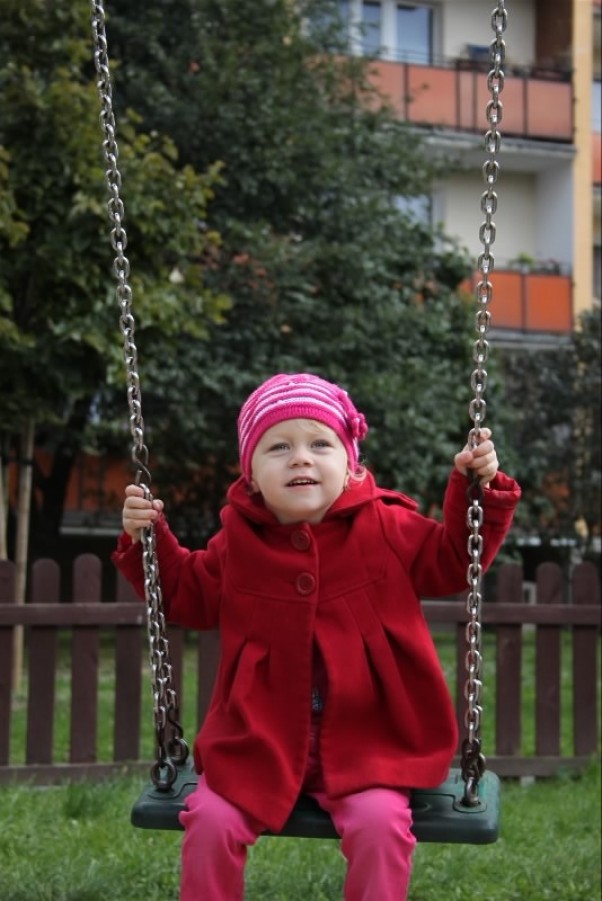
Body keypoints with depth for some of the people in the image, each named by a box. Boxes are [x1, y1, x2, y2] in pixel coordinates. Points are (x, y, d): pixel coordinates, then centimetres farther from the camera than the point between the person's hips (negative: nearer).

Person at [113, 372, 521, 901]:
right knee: (211, 820, -16)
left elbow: (454, 562, 7)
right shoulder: (238, 540, 2)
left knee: (381, 822, -24)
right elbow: (188, 597, 16)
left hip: (365, 741, -1)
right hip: (259, 740, 2)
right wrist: (147, 540, 3)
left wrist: (480, 488, -5)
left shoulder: (386, 529, -1)